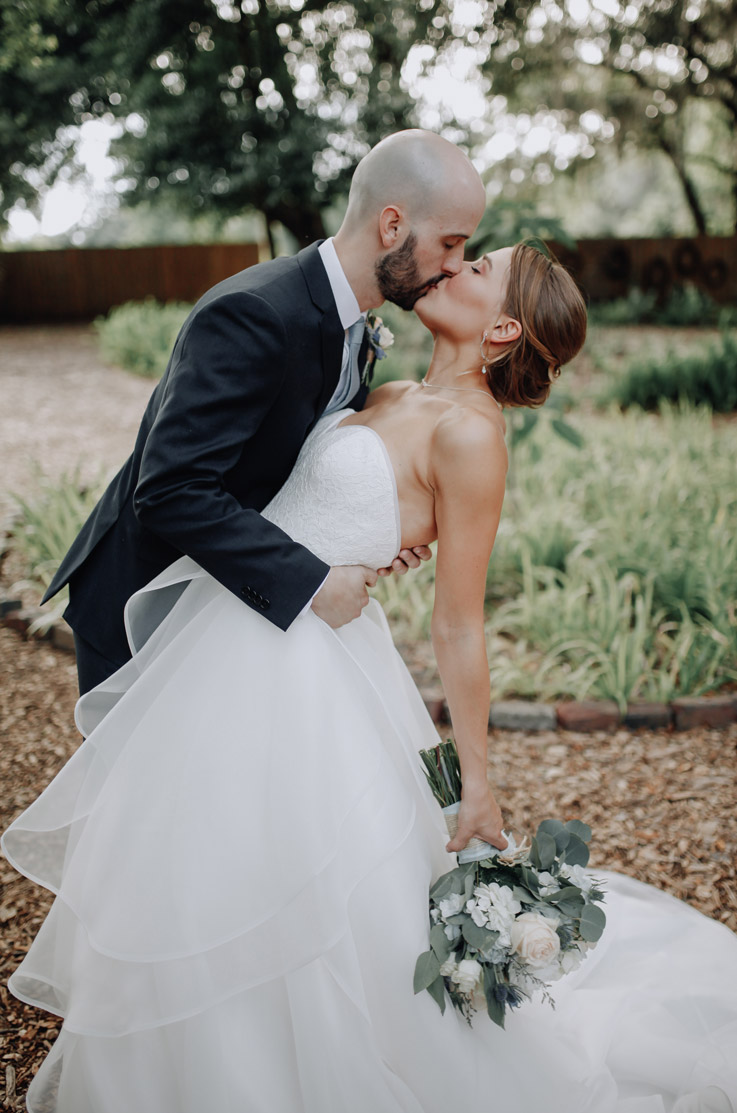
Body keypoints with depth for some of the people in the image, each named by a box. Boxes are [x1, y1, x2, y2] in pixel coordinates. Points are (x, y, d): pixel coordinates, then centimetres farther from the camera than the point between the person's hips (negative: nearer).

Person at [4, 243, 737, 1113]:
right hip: (238, 653, 9)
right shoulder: (391, 398, 9)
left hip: (304, 673, -9)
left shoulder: (469, 431, -16)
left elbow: (458, 625, -14)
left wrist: (475, 782, -10)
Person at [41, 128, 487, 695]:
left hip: (225, 597, 8)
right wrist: (310, 581, -32)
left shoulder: (354, 326, -1)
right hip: (139, 601, -8)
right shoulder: (251, 314, -30)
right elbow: (171, 489, -36)